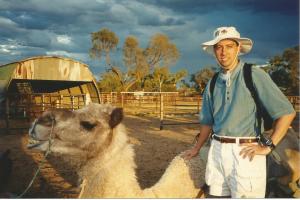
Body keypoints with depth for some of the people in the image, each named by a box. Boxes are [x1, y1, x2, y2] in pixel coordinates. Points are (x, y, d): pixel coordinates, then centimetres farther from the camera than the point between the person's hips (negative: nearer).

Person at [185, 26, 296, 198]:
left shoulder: (254, 75, -6)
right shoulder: (213, 84, 10)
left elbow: (287, 112, -8)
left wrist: (268, 147, -10)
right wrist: (197, 148, 27)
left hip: (245, 152, -5)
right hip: (217, 150, 5)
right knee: (216, 194, 12)